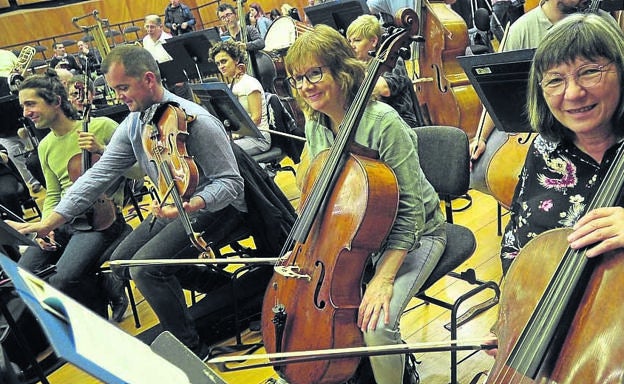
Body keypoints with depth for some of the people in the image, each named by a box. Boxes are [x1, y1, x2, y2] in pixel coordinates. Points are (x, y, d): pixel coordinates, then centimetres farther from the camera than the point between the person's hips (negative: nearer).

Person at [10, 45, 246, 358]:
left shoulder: (194, 120, -23)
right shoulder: (132, 125, 0)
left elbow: (230, 182, -22)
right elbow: (99, 174, 0)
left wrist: (191, 205, -41)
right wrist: (49, 222, -6)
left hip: (214, 207, -9)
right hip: (172, 207, 9)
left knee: (145, 267, -24)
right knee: (121, 262, 10)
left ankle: (193, 349, -6)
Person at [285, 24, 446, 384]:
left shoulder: (383, 124, -26)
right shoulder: (315, 125, -4)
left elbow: (410, 211, -24)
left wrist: (384, 276, -28)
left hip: (413, 233, -6)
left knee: (376, 324, -26)